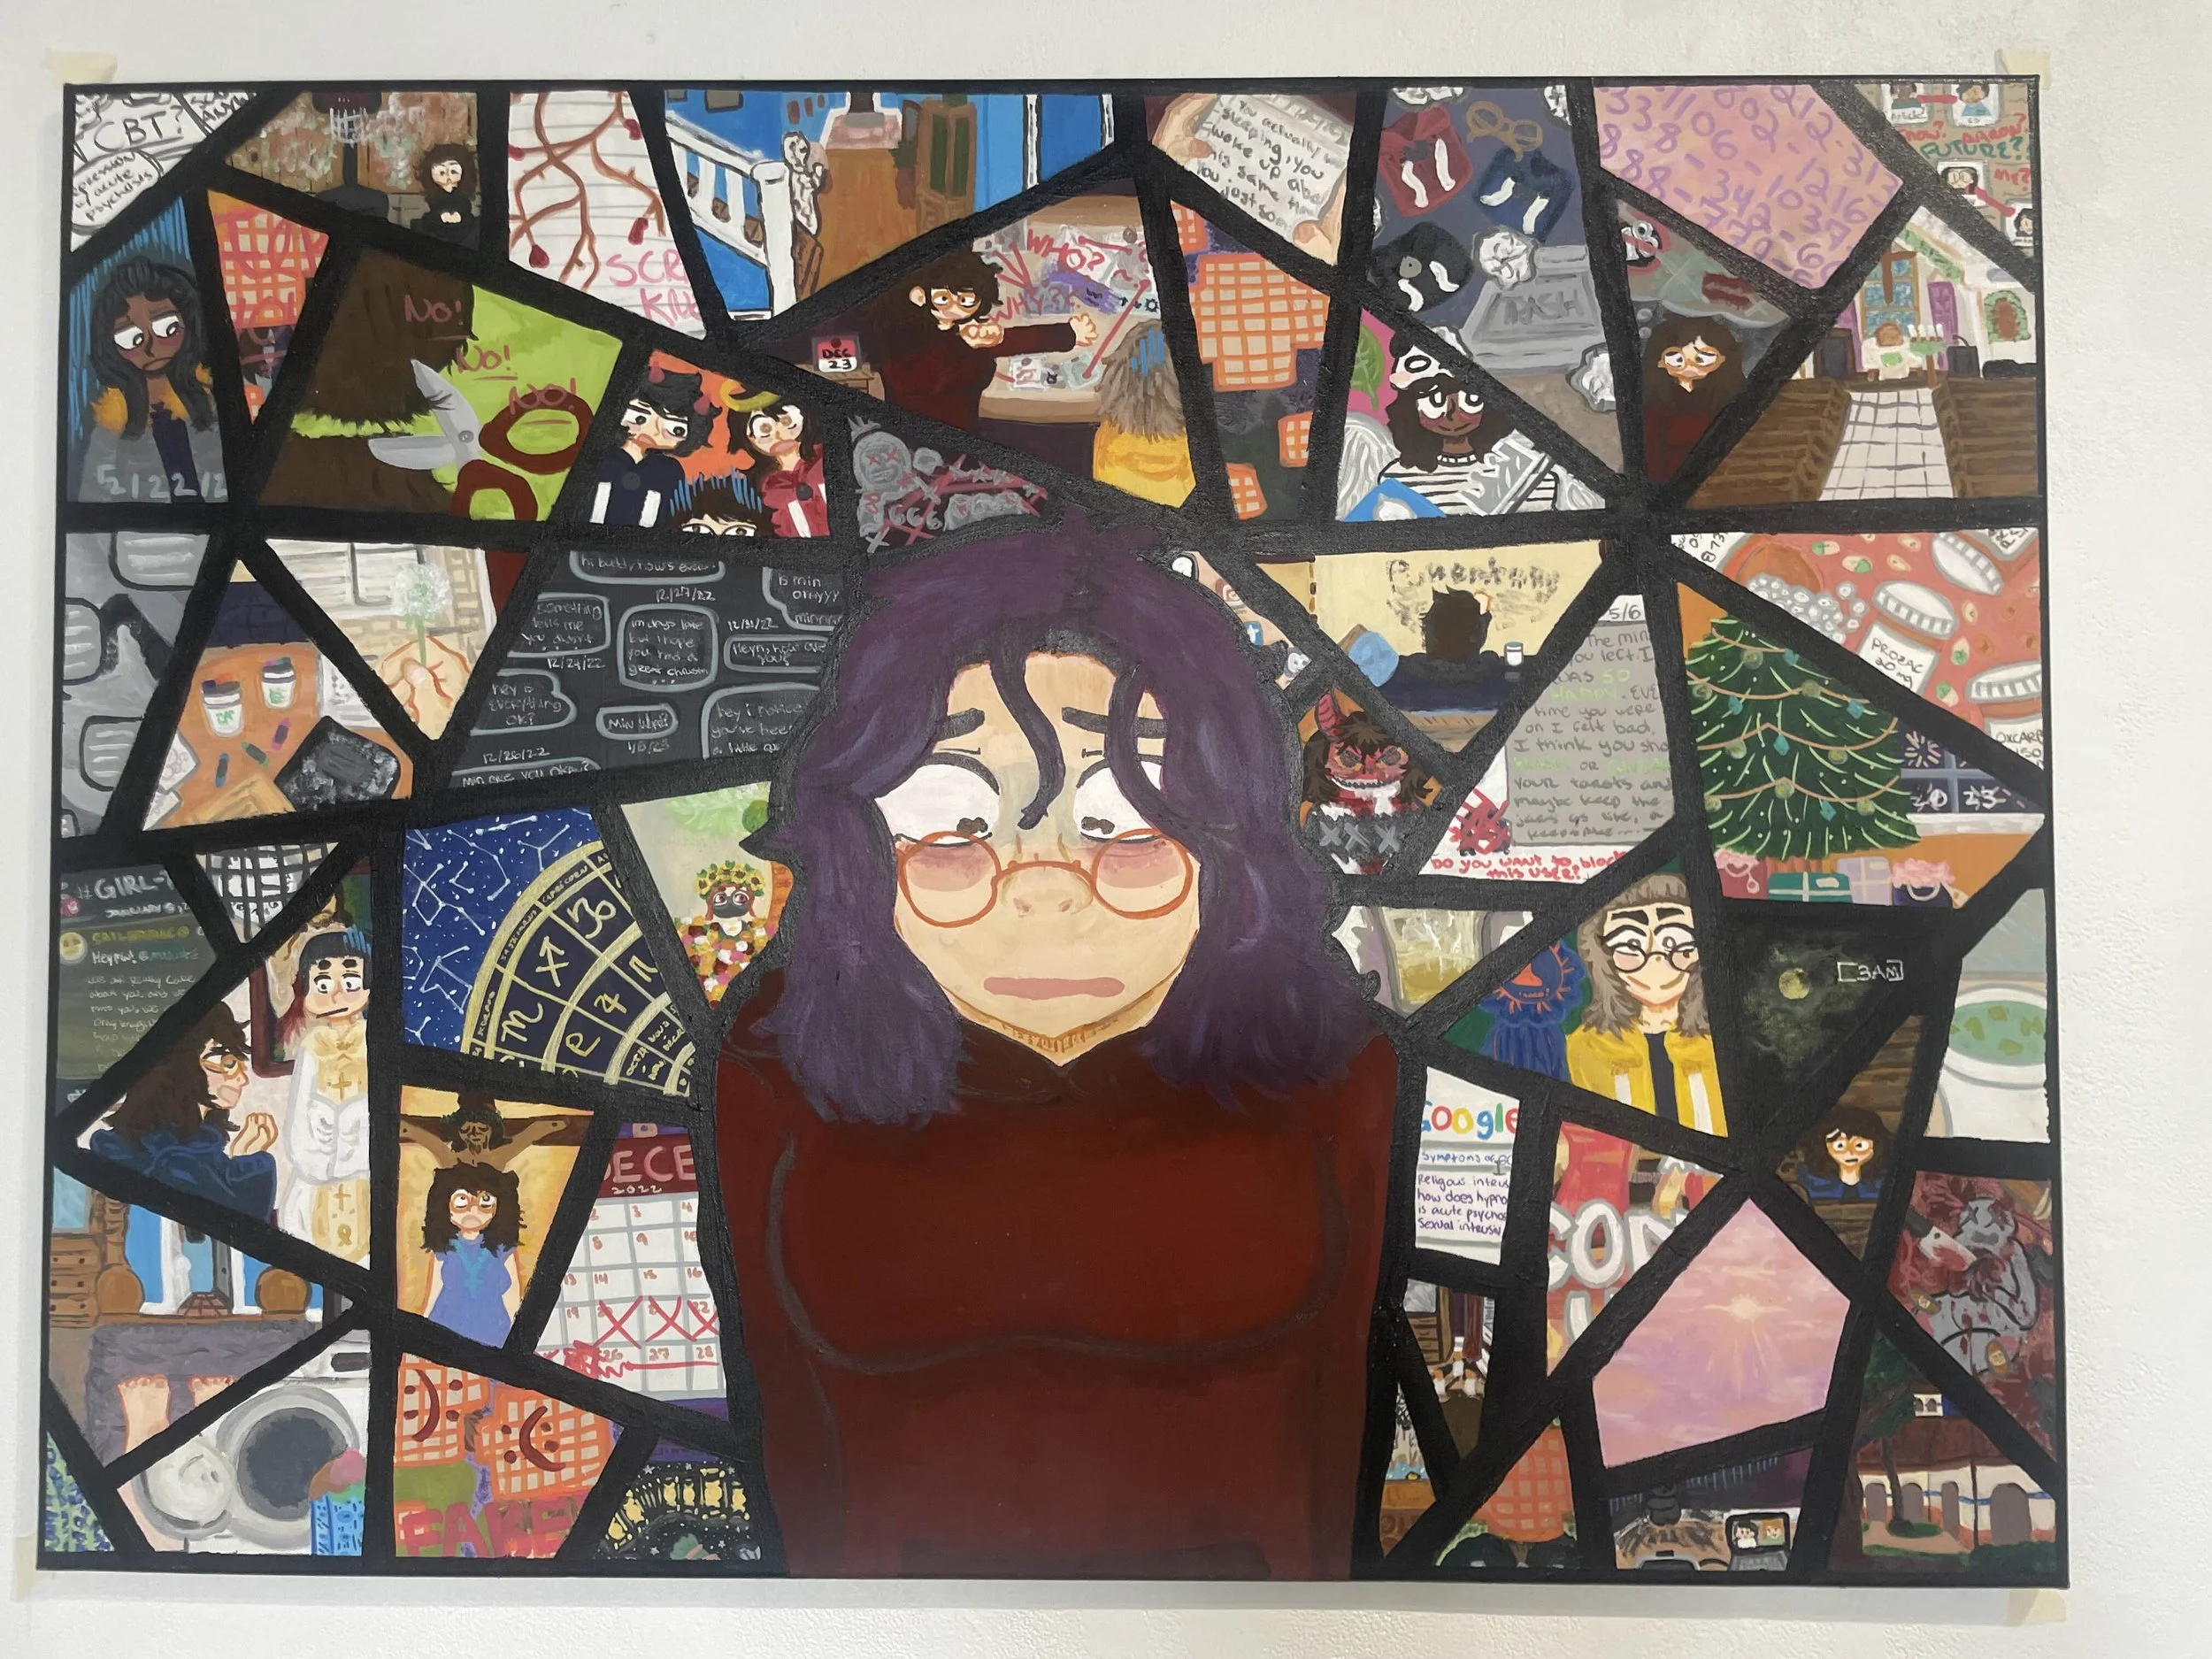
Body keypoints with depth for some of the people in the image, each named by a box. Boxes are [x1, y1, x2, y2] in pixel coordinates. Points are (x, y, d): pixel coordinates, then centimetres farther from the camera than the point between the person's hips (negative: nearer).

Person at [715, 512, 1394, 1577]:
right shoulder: (784, 1077, -16)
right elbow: (795, 1411, -5)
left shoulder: (1315, 1071, -18)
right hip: (920, 1558, 1)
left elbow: (1331, 1400, -7)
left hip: (1236, 1557, 0)